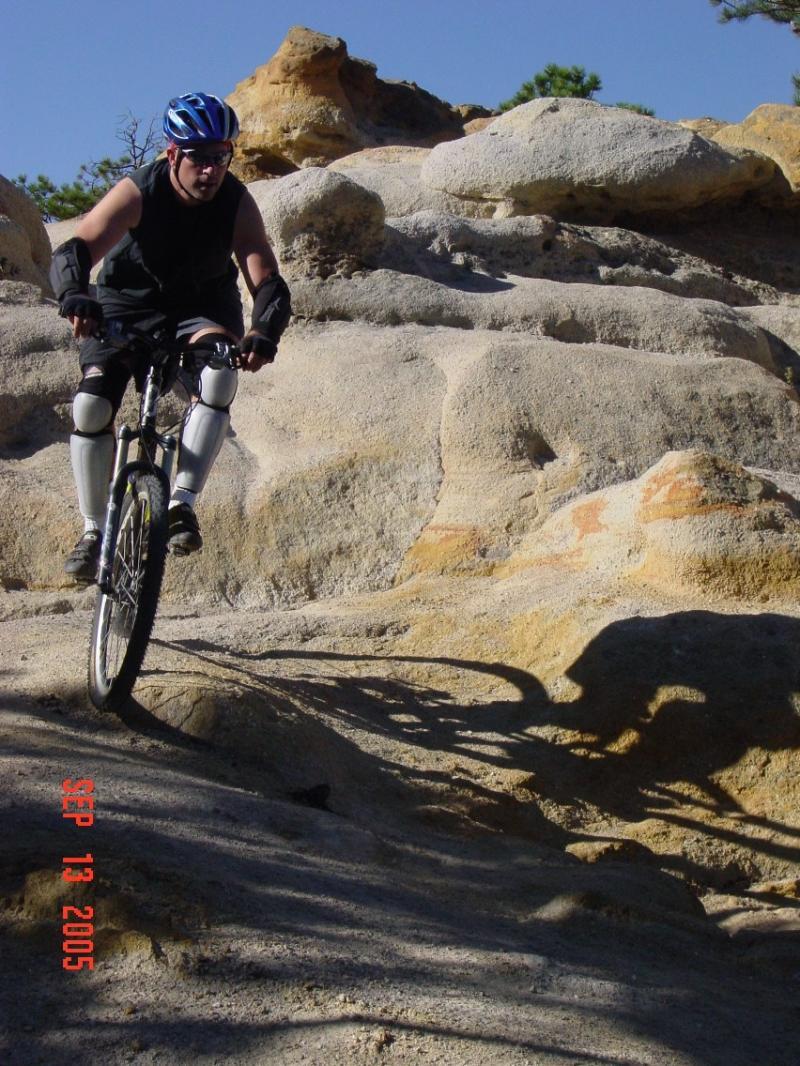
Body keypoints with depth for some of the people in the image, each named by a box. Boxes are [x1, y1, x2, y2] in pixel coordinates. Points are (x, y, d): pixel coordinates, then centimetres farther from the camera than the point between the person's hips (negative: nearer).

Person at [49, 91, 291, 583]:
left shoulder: (237, 202, -21)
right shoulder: (138, 192, -26)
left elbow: (268, 281, -29)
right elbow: (74, 251, -38)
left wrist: (265, 332, -51)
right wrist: (74, 296, -61)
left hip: (203, 306, 1)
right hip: (127, 303, -1)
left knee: (220, 372, -33)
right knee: (91, 404, -19)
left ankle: (183, 502, -27)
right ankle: (94, 531, -1)